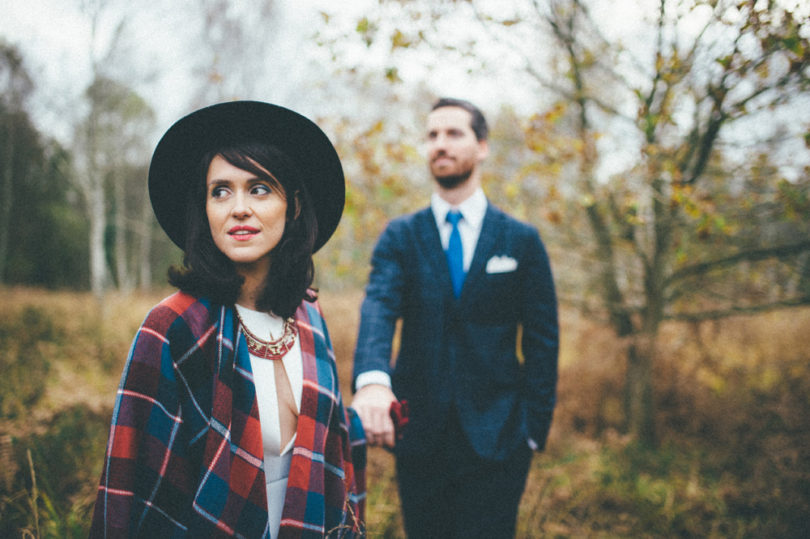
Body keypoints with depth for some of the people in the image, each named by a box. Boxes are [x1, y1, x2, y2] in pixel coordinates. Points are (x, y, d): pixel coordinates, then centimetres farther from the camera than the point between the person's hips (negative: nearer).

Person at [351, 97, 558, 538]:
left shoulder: (522, 241, 4)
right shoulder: (400, 236, 4)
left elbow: (541, 341, 3)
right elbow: (378, 307, -14)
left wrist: (533, 431, -4)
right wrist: (371, 379, -34)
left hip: (495, 438, -1)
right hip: (418, 435, 2)